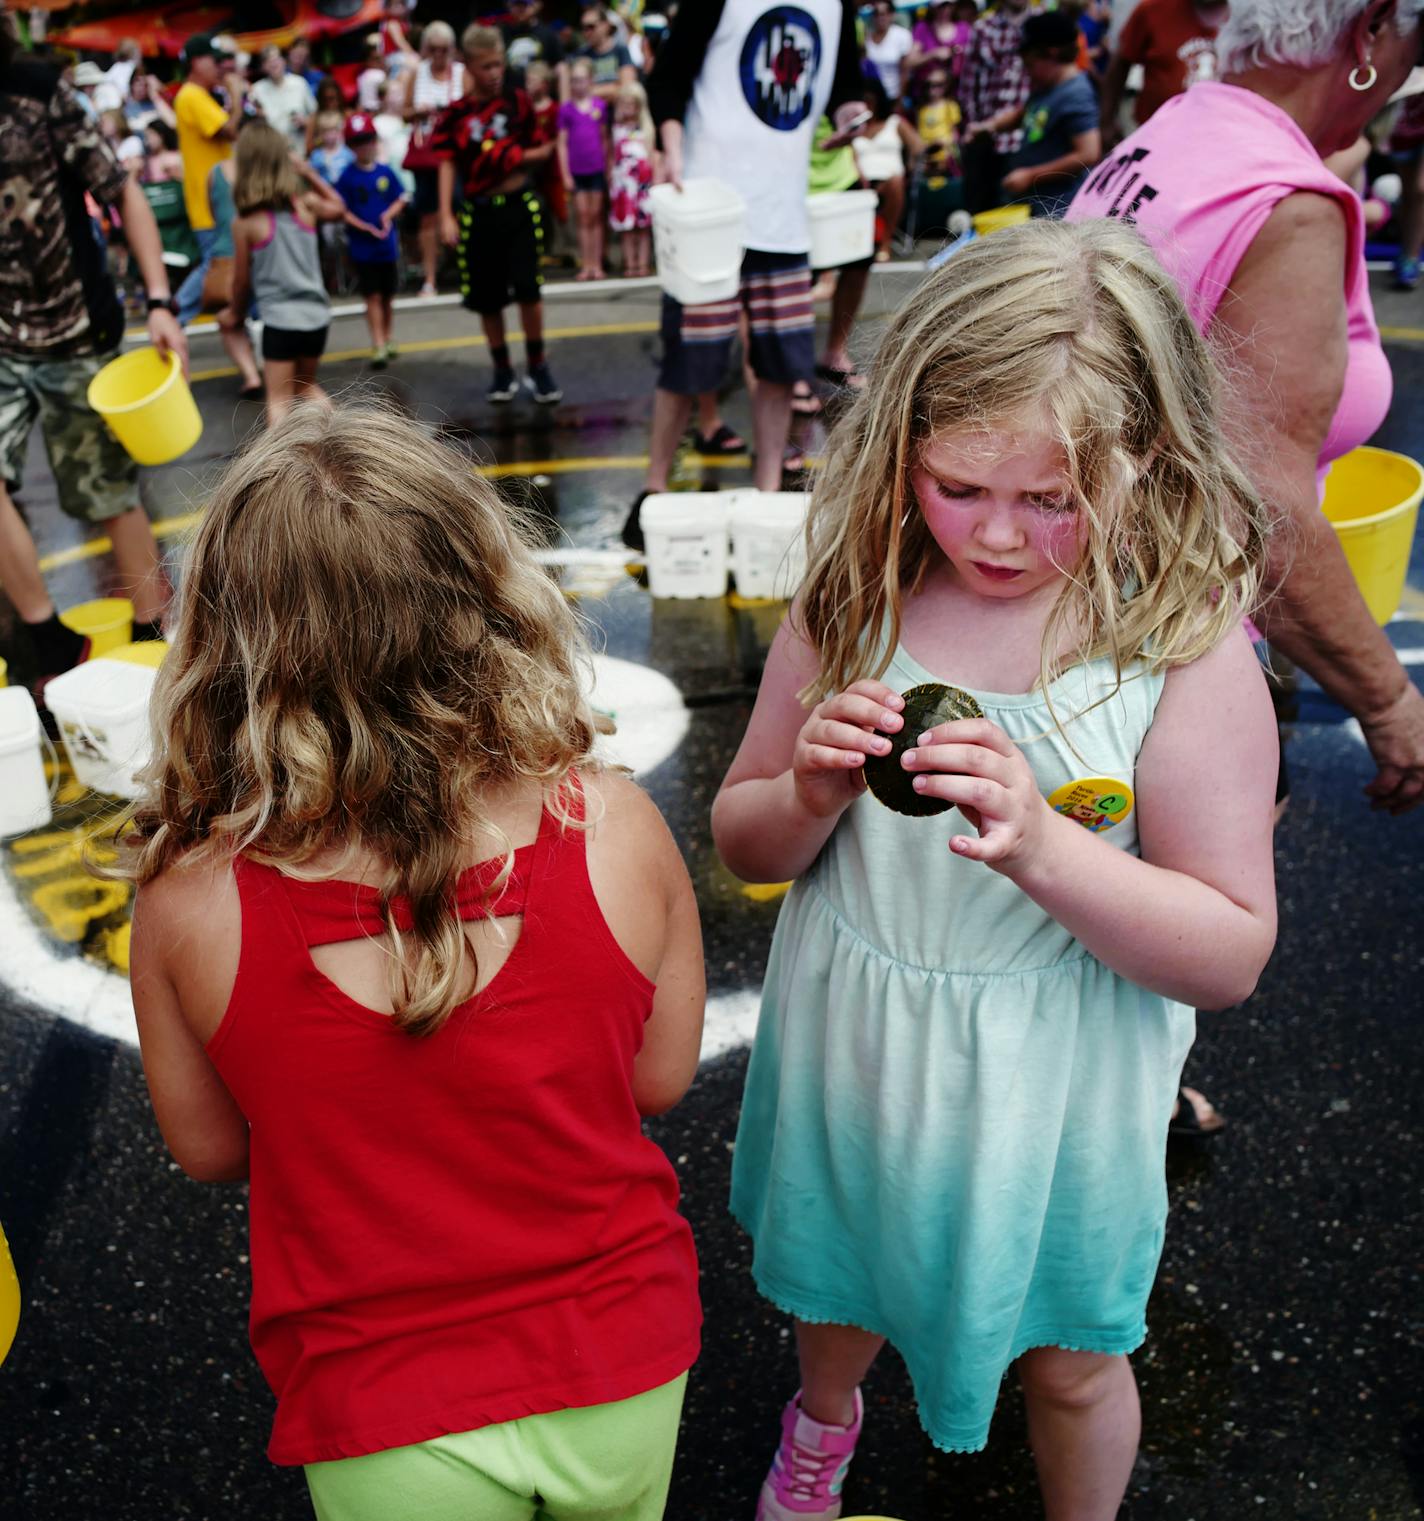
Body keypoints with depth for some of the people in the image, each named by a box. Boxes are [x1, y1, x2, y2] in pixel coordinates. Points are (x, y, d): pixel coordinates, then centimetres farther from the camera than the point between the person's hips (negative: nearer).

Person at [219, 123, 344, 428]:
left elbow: (242, 279, 2)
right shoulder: (306, 203, 0)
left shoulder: (245, 222, -8)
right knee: (307, 385, 25)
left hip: (280, 319, -4)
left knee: (279, 399, 2)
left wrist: (235, 313, 20)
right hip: (316, 314, 4)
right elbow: (338, 209, 24)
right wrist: (309, 172, 23)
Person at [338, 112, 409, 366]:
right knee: (372, 296, -3)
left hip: (388, 244, 3)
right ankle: (378, 346, -2)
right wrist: (366, 227, -17)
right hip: (362, 247, -3)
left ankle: (387, 339, 28)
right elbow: (341, 210, -7)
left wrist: (389, 215, -12)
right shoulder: (348, 176, -6)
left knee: (388, 296, 12)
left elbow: (401, 200, 7)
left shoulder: (386, 172, 2)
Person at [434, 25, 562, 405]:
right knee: (486, 298, 6)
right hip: (478, 213, 1)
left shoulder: (517, 101, 1)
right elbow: (448, 164, -2)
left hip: (519, 207, -1)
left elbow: (543, 151, 5)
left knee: (528, 288, -10)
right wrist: (446, 216, -10)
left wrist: (517, 158, -14)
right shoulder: (456, 113, 0)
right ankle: (503, 371, 21)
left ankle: (538, 367, 6)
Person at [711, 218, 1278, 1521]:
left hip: (1045, 1099, -3)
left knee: (1066, 1362, 23)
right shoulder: (856, 599, -12)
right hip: (852, 1058, 3)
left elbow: (1231, 955, -17)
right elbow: (743, 844, -3)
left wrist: (1044, 847, -34)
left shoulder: (1184, 651, -20)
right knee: (842, 1286, 31)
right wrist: (815, 792, -26)